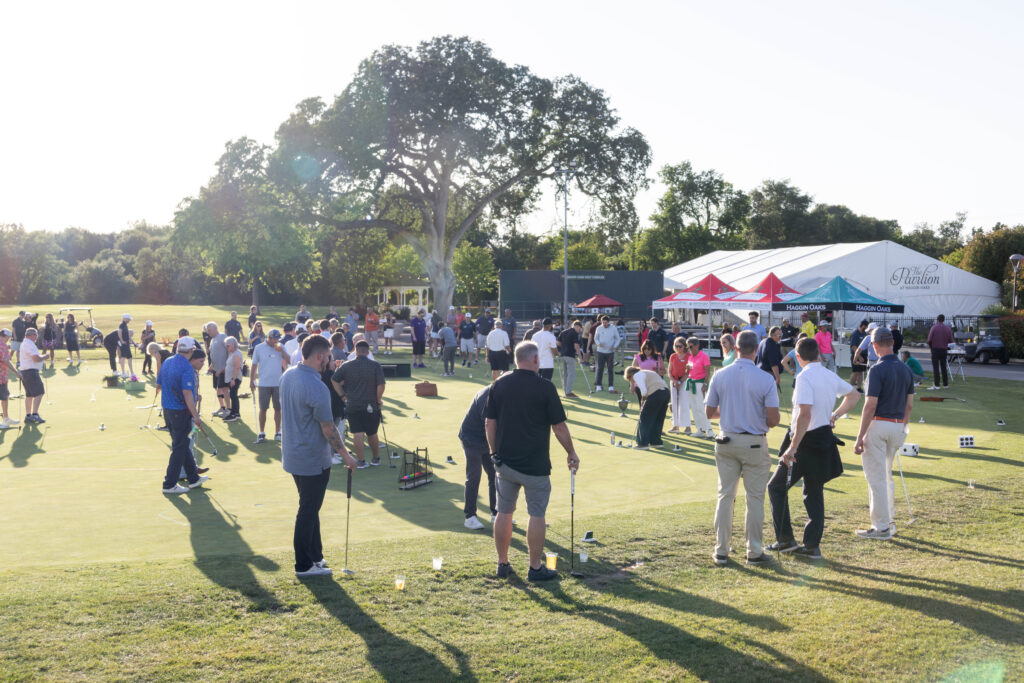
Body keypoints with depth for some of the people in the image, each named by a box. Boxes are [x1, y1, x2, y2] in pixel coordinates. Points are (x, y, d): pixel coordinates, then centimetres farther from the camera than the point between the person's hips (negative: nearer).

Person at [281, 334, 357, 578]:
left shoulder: (287, 376, 2)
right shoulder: (317, 388, -25)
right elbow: (328, 429, -20)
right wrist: (346, 455, -7)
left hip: (292, 455, 9)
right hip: (313, 461, -9)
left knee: (310, 508, 19)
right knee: (308, 512, 4)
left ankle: (315, 556, 29)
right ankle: (304, 565, 15)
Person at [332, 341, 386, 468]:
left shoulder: (346, 366, -1)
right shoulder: (375, 366, -8)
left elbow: (334, 380, 4)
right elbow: (381, 385, -14)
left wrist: (343, 396, 9)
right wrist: (379, 399, 0)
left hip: (352, 406, 0)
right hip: (371, 405, 0)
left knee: (357, 434, 3)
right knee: (372, 434, 14)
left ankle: (361, 461, 3)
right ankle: (376, 459, 25)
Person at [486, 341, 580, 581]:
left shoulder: (499, 385, 2)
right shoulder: (545, 387, -10)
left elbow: (490, 424, 4)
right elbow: (559, 426, -7)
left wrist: (495, 454, 15)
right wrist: (571, 453, 6)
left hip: (505, 461, 4)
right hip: (535, 464, -4)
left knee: (504, 512, 13)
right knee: (536, 515, 6)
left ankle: (503, 564, 21)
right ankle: (536, 568, 12)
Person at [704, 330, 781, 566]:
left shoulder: (720, 376, -4)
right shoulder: (765, 379, -12)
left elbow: (709, 412, 1)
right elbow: (773, 419, -12)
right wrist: (761, 420, 10)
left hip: (726, 442, 3)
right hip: (755, 444, -3)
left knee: (725, 496, 10)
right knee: (755, 498, 7)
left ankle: (721, 551, 13)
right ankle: (754, 552, 12)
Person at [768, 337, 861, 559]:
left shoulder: (805, 377, -18)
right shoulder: (831, 376, 6)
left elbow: (805, 414, -26)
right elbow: (854, 395, 24)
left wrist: (792, 448, -25)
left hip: (806, 441, -8)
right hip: (825, 438, 8)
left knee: (777, 487, 7)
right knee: (814, 493, 15)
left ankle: (786, 539, 9)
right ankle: (812, 546, 16)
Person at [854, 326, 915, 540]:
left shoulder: (877, 370, -15)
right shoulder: (906, 370, 7)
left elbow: (870, 406, -18)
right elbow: (909, 405, 12)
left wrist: (860, 437, -15)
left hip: (878, 425, -7)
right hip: (897, 426, 8)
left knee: (876, 477, -1)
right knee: (887, 475, 21)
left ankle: (881, 527, 2)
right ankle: (890, 521, 25)